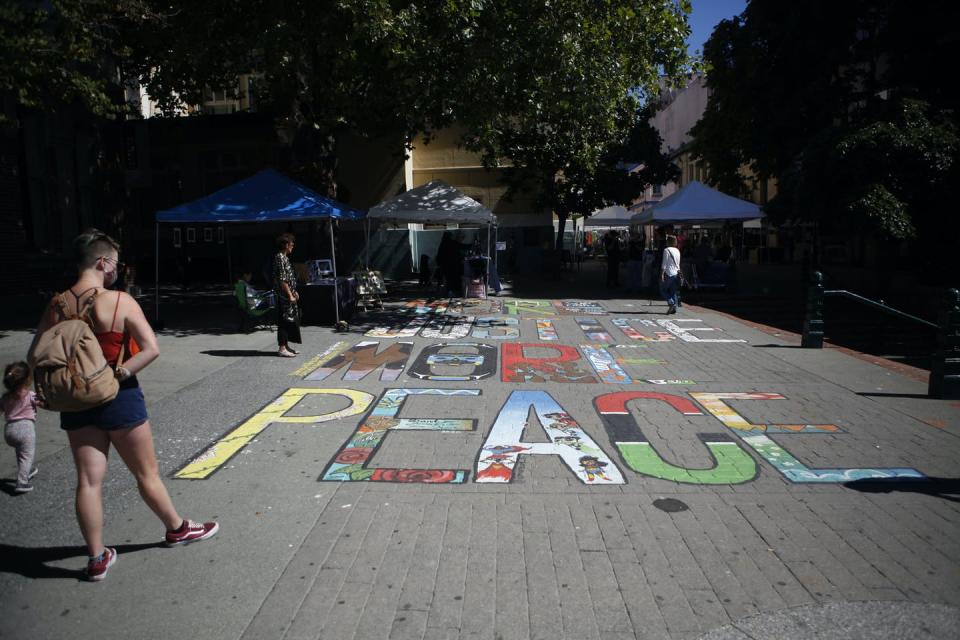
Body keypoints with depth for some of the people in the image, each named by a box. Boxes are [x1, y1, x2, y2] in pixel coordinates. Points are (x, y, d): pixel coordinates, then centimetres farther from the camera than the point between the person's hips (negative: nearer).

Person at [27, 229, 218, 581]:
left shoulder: (56, 306, 0)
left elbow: (34, 357, 3)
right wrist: (120, 373, -15)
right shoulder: (120, 301, -16)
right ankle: (177, 529, 31)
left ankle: (97, 558, 18)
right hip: (119, 398, -4)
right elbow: (151, 349, -23)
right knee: (146, 473, 12)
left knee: (89, 480, 9)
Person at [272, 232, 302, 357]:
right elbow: (282, 280, -20)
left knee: (290, 320, 13)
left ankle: (286, 346, 21)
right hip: (284, 296, -10)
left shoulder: (284, 258, 15)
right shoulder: (280, 258, -15)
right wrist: (290, 295, -20)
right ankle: (282, 348, -1)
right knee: (284, 321, -6)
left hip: (288, 295, 10)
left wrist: (294, 292, 21)